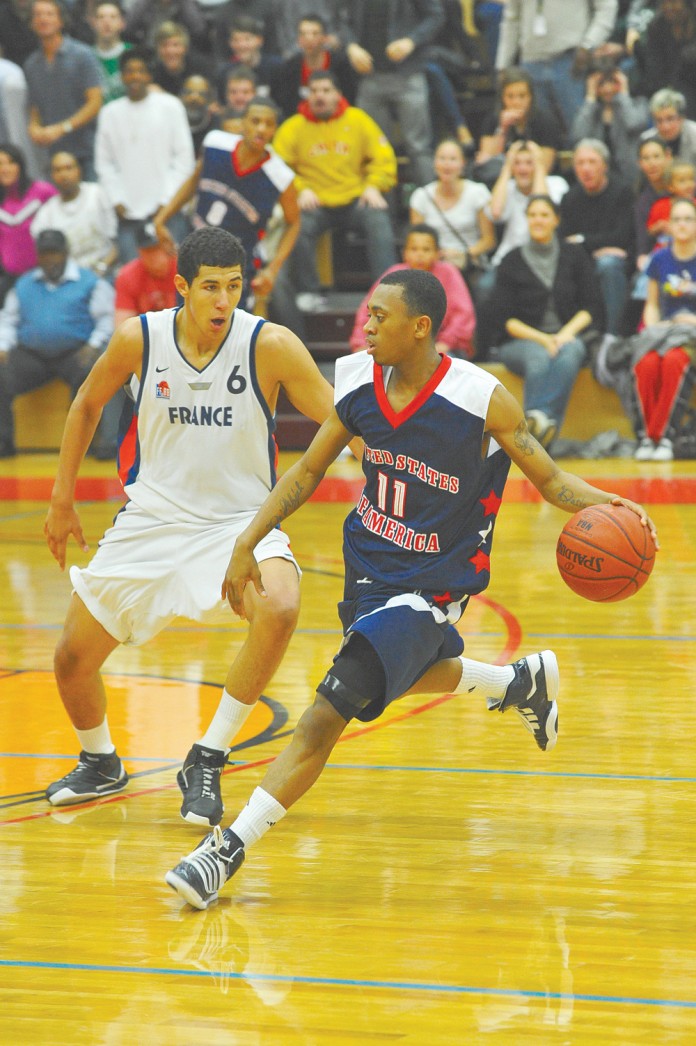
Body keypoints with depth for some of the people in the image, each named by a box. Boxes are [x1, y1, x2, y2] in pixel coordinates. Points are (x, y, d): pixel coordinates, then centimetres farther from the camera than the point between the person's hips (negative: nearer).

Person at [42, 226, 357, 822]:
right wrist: (62, 499, 12)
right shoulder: (139, 338, -9)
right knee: (72, 660, 3)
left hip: (238, 520, -3)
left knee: (280, 609, -34)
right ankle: (101, 764, 37)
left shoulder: (270, 346, -17)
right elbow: (88, 404, 10)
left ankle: (207, 762, -17)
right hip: (152, 519, 3)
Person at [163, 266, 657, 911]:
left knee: (326, 716, -15)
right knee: (408, 675, 32)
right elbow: (308, 472, 5)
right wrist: (248, 542, -2)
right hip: (368, 566, 7)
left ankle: (230, 849, -12)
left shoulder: (481, 400, -23)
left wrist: (605, 503, -35)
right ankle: (524, 682, 58)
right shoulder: (360, 384, -9)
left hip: (431, 586, -7)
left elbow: (550, 481, -14)